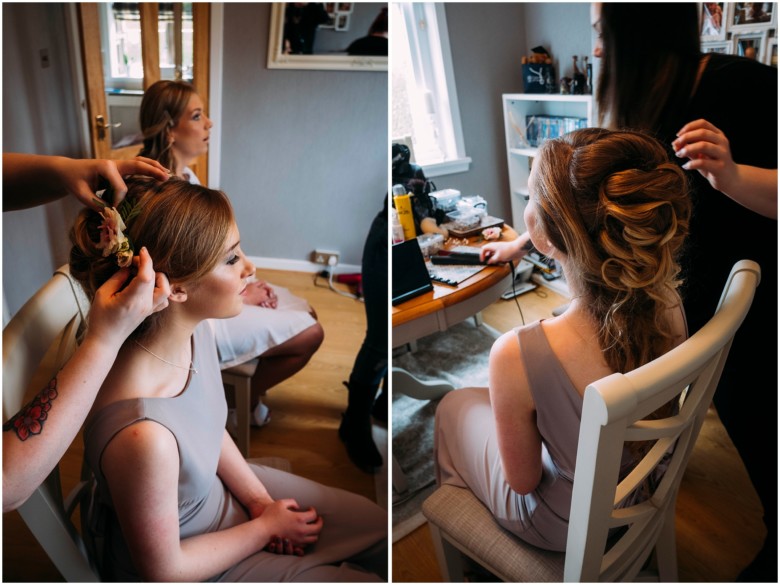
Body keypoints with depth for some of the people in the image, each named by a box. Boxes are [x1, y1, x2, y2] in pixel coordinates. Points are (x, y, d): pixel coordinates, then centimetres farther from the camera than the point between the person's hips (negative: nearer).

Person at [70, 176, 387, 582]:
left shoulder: (195, 329, -17)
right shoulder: (143, 433, -41)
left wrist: (259, 497, -4)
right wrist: (266, 525, -10)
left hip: (220, 488, 7)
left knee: (380, 529, 14)